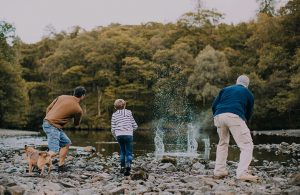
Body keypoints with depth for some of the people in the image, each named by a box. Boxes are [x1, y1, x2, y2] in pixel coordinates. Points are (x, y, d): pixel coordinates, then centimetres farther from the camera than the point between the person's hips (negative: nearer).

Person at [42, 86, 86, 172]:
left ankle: (61, 166, 22)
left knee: (66, 143, 19)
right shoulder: (78, 109, -7)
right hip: (53, 126, -9)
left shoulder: (62, 97, 9)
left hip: (46, 122, 9)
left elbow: (48, 108, 11)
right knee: (54, 152, -12)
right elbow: (77, 123, 12)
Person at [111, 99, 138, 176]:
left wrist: (116, 137, 20)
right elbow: (135, 126, 7)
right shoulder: (128, 112, 7)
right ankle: (128, 166, -19)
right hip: (128, 135, -2)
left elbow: (113, 129, 4)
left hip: (119, 135, 2)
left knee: (122, 151, 21)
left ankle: (122, 167, 22)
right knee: (129, 153, 2)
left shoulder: (114, 115, 8)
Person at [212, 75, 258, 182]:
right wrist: (244, 121, 45)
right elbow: (249, 113, 26)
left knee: (222, 143, 24)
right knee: (247, 145, 0)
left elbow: (214, 106, 21)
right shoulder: (249, 94, 23)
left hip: (218, 116, 4)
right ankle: (242, 173, -16)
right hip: (234, 116, -4)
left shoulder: (225, 89, 29)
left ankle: (219, 171, 22)